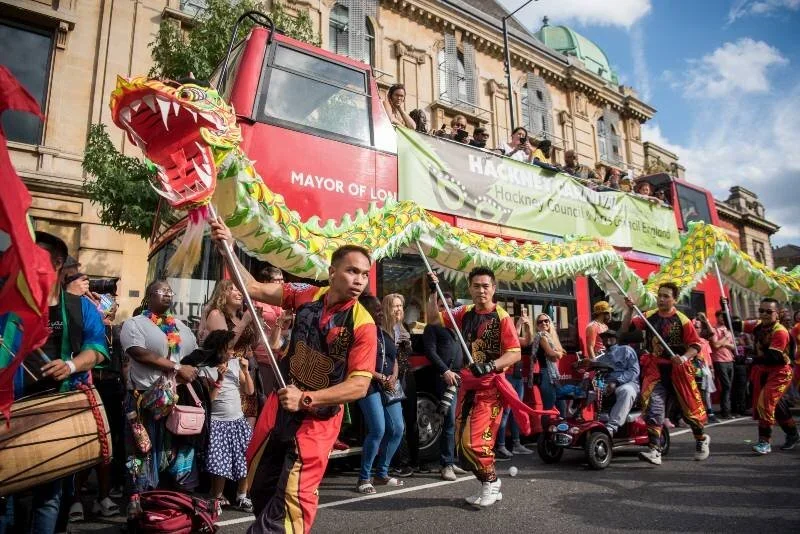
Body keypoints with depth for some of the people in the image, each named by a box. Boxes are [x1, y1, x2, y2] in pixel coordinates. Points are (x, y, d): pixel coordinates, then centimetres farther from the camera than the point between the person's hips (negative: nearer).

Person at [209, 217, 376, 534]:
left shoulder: (362, 324, -20)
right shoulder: (308, 296, -8)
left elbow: (359, 385, -23)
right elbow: (255, 289, -2)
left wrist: (306, 398, -30)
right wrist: (228, 248, -11)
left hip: (318, 419, -5)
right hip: (280, 405, 5)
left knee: (293, 496, -6)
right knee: (259, 485, 21)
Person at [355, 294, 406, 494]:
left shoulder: (388, 333, 17)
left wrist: (393, 377, -1)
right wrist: (382, 378, -12)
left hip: (389, 386, 7)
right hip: (370, 386, -7)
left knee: (397, 429, 3)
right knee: (378, 430, -15)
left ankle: (381, 473, 19)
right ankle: (364, 478, 1)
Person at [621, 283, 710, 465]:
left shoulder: (682, 320, -8)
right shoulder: (649, 317, 1)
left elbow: (696, 345, -7)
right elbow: (626, 328, -1)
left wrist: (684, 358, -24)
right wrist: (629, 310, -13)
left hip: (678, 370, -2)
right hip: (655, 370, 2)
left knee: (689, 406, 12)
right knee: (653, 407, -8)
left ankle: (701, 439, 40)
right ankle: (654, 450, -8)